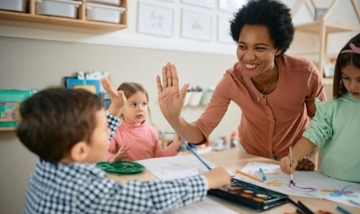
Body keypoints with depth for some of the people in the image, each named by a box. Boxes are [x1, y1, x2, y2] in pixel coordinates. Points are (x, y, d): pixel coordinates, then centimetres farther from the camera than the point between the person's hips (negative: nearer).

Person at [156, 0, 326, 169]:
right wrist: (174, 119, -44)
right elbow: (202, 132, -25)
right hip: (250, 156, -1)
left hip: (295, 156, 2)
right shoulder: (231, 80, -25)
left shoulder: (305, 73, -25)